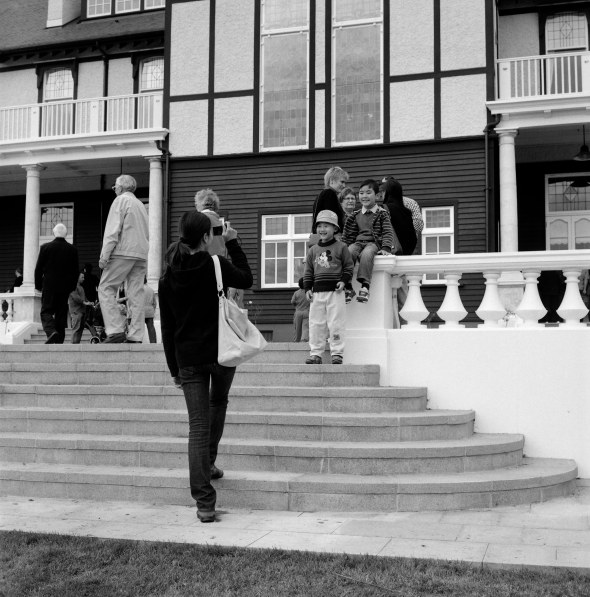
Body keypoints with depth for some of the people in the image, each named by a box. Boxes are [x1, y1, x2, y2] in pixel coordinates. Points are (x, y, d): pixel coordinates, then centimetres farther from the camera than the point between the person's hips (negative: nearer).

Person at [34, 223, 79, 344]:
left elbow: (38, 269, -1)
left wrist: (38, 285, 9)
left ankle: (51, 332, -25)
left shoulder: (45, 247, -4)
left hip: (49, 285, -2)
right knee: (61, 313, 8)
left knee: (46, 311, 1)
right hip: (65, 286, 2)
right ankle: (59, 340, 7)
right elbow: (76, 270, 5)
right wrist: (72, 286, 15)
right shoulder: (73, 249, 2)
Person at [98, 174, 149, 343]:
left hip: (123, 252, -7)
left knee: (105, 289, -3)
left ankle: (116, 330, -13)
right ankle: (135, 335, -1)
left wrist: (104, 255, -12)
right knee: (136, 294, 3)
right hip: (141, 255, 7)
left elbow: (113, 230, -10)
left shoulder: (121, 200, -1)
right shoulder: (141, 204, 23)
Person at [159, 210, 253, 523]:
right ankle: (208, 464, 26)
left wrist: (174, 368, 14)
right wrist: (233, 244, 14)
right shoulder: (216, 265, -9)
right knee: (219, 402, 28)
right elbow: (247, 279, 10)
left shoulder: (168, 277, 4)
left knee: (198, 424, 1)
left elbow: (167, 327, 7)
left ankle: (204, 502, -3)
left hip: (188, 359, 2)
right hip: (221, 353, -2)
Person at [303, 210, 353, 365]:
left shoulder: (341, 247, 3)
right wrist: (307, 288, 5)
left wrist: (343, 280, -11)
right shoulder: (313, 250, 13)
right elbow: (308, 271, 15)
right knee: (315, 324, 5)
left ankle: (337, 354, 3)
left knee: (336, 324, -4)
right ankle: (315, 354, 11)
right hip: (317, 292, 4)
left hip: (335, 291, -4)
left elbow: (348, 266, 4)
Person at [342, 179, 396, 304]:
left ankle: (365, 285, -42)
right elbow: (349, 234, 21)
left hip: (373, 243, -4)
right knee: (348, 253, -30)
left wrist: (386, 248, -13)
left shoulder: (382, 214, 8)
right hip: (358, 242, 4)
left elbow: (388, 232, 0)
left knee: (366, 254, -38)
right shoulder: (356, 215, 19)